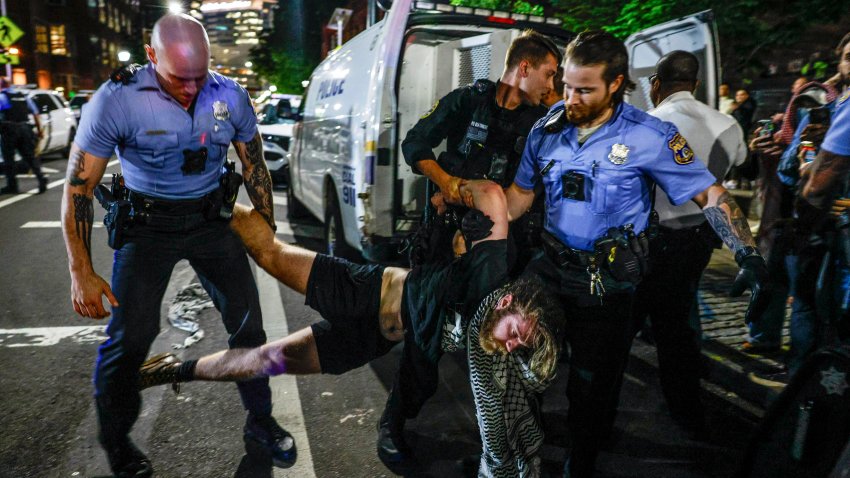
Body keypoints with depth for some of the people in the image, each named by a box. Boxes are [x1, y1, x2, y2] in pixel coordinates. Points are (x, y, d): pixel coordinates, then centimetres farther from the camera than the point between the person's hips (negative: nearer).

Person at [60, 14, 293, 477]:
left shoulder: (230, 95, -9)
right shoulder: (116, 100, -18)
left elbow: (255, 167, 5)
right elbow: (77, 189, -13)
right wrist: (81, 273, -16)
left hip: (211, 218, 3)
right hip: (147, 223, -3)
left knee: (247, 322, 3)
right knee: (131, 335, -8)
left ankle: (260, 423, 24)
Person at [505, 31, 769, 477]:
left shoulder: (648, 136, -13)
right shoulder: (547, 129, -1)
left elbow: (710, 194, -9)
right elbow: (521, 193, 10)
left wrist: (749, 255, -21)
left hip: (606, 284, -3)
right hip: (550, 265, 3)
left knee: (591, 384, 11)